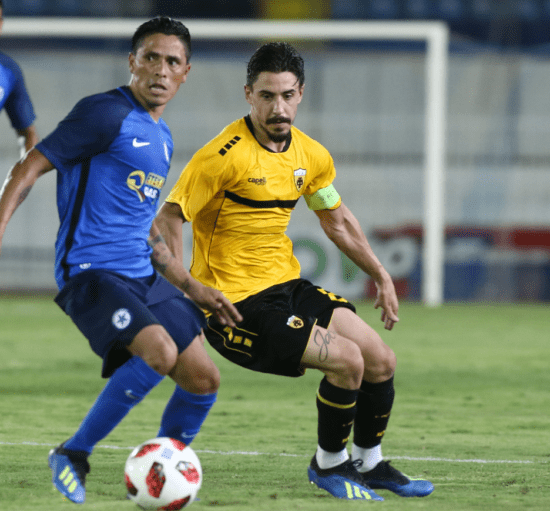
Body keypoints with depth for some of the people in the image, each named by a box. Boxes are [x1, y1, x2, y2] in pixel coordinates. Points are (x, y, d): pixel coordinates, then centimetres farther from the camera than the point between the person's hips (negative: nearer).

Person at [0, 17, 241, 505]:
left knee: (204, 378, 0)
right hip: (92, 272, -9)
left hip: (144, 276, 9)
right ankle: (73, 456, -13)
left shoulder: (162, 137, 19)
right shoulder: (106, 113, -8)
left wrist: (192, 287, 24)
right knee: (160, 352, -29)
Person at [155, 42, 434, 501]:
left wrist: (381, 277, 23)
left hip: (287, 286, 8)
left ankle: (369, 464, 25)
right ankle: (329, 464, 4)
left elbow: (336, 219, 22)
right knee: (346, 359, -20)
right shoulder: (225, 154, -18)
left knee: (381, 361, 2)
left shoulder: (311, 156, 5)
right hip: (236, 303, -8)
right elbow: (168, 218, -16)